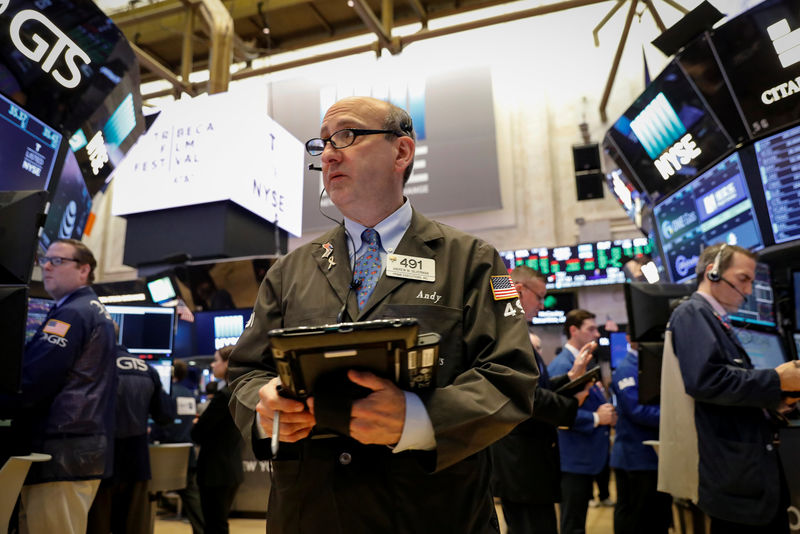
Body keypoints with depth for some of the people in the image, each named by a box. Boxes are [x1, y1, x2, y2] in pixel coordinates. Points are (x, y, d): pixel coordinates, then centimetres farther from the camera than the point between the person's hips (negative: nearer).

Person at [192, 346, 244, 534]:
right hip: (233, 469, 9)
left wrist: (195, 425, 4)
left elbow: (197, 435, -16)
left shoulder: (224, 395, -20)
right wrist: (202, 424, 7)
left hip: (216, 471, -9)